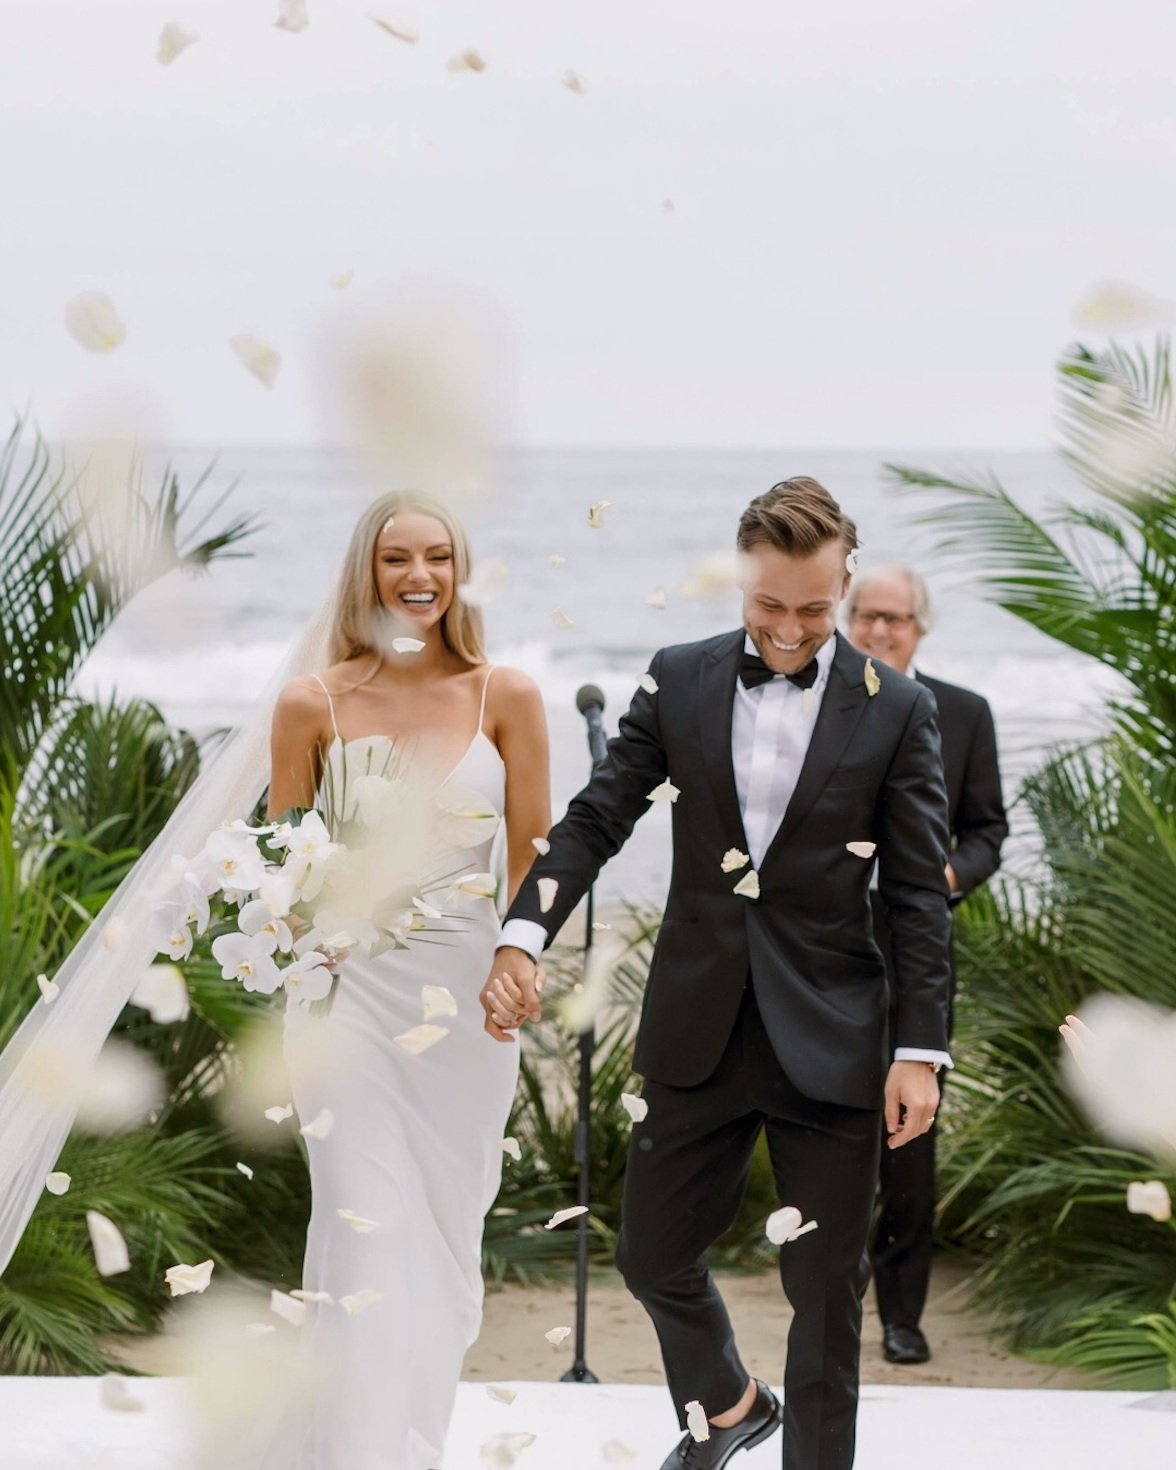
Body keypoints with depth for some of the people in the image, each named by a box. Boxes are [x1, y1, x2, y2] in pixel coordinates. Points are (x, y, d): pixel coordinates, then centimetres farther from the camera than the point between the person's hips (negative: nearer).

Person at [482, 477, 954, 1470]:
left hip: (830, 1041, -3)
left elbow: (920, 893, -3)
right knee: (654, 1255, 14)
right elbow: (597, 819, 0)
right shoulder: (679, 682, 2)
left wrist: (921, 1052, -8)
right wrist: (523, 938, -16)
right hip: (700, 1032, 3)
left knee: (825, 1287, 6)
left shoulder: (897, 709, -4)